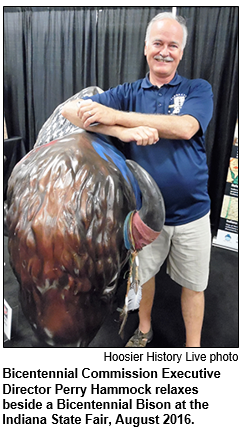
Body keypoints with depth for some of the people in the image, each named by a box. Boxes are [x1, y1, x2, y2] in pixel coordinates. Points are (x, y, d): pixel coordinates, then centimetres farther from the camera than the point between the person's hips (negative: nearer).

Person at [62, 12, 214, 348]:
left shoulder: (198, 89, 0)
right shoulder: (129, 93, 2)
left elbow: (185, 127, -22)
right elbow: (70, 110, -10)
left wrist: (116, 116, -23)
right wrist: (124, 132, -26)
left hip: (192, 213, 0)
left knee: (193, 284, 15)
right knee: (144, 273, 21)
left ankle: (193, 344, 40)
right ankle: (144, 329, 49)